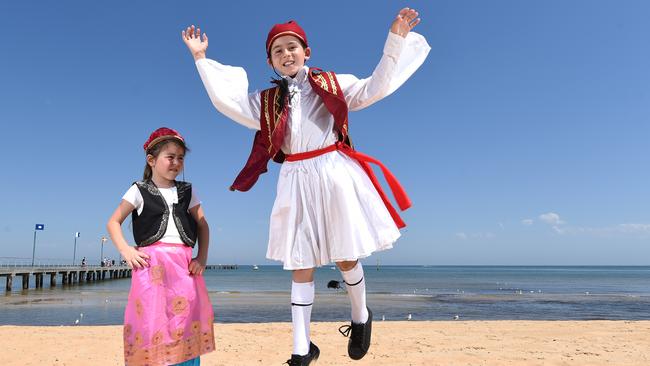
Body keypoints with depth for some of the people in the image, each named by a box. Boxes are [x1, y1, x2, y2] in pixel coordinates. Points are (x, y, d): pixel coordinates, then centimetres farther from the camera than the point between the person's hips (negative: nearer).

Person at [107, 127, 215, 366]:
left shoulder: (187, 192, 15)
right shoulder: (139, 191, 6)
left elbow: (202, 225, 15)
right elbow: (113, 222, 8)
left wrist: (202, 257, 3)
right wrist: (125, 251, -7)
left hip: (184, 265, 3)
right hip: (152, 264, -3)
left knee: (187, 323, 1)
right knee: (152, 321, -6)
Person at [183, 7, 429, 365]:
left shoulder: (333, 84, 8)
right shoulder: (266, 101, 13)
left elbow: (375, 87, -1)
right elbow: (226, 101, 2)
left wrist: (396, 39, -9)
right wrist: (200, 58, 3)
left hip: (333, 174, -2)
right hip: (296, 182, 2)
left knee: (346, 258, 5)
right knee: (300, 267, 4)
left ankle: (361, 319, 35)